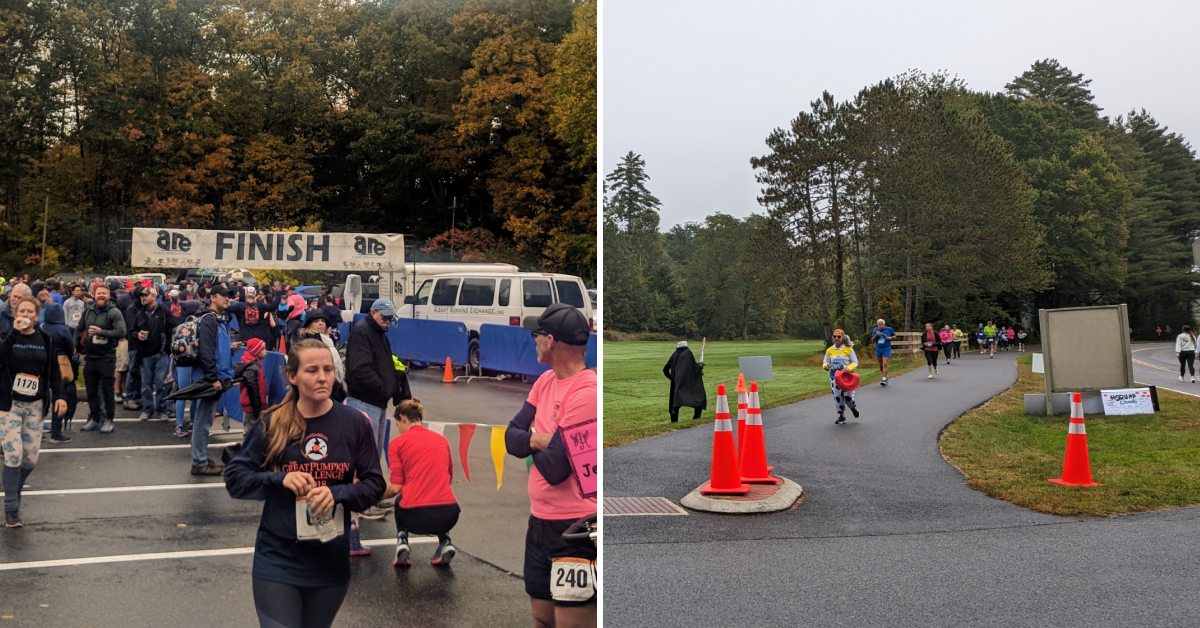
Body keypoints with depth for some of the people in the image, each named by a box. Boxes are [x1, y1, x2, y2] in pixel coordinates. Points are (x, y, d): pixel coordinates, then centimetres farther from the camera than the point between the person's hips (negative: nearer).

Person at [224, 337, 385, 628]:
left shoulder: (354, 423, -6)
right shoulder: (272, 423, -6)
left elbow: (374, 485, -2)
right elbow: (234, 479, -2)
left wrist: (337, 493, -20)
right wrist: (279, 479, -18)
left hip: (331, 563, 2)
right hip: (277, 562, -2)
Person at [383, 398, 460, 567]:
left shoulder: (398, 442, 4)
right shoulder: (442, 439, 15)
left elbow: (395, 487, 0)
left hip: (416, 518, -2)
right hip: (449, 516, 2)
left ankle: (402, 543, 13)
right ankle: (445, 544, 16)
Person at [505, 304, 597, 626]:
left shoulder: (585, 393, -21)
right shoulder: (545, 380, 7)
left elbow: (554, 469, -21)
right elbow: (511, 437, 7)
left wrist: (536, 443, -1)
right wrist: (537, 439, -14)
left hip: (575, 528, -9)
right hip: (539, 521, 9)